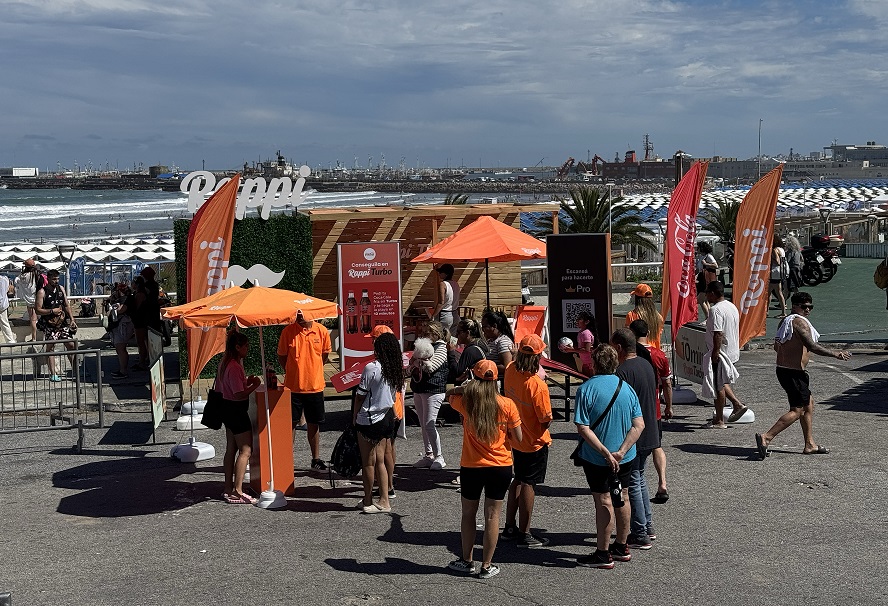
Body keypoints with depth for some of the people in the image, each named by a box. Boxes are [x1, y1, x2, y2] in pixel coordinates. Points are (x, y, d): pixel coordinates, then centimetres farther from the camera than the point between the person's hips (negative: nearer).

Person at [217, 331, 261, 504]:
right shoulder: (234, 367, -21)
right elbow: (239, 395, -25)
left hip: (228, 410, 11)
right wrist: (254, 385, -12)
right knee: (245, 450, -6)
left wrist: (247, 382, 10)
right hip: (237, 411, -11)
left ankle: (228, 490, 20)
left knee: (231, 449, 14)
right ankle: (237, 492, -6)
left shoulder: (225, 363, 10)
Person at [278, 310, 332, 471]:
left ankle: (316, 459, 25)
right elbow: (281, 357, 3)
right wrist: (294, 372, 4)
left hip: (315, 386, 2)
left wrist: (312, 371, 11)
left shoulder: (322, 331, -2)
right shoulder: (288, 332, -8)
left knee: (314, 424, 13)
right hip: (292, 386, -2)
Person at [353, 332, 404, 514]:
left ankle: (368, 501, 14)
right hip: (387, 417, 7)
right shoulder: (396, 369, 2)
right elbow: (394, 397, 9)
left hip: (369, 420, -6)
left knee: (368, 462, 4)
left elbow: (360, 395, -11)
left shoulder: (372, 368, -16)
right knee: (380, 461, 13)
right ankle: (384, 499, 13)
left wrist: (354, 417, 0)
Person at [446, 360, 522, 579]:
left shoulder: (465, 402, -9)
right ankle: (487, 566, 14)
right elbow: (518, 438, -3)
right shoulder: (507, 405, -10)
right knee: (492, 516, 8)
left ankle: (467, 561, 26)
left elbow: (451, 396, 15)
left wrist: (468, 385, 19)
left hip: (471, 467, 0)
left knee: (468, 513, 17)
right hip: (501, 467, 0)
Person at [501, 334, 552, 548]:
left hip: (515, 438, 7)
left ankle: (510, 526, 30)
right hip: (535, 442, -7)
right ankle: (524, 534, 10)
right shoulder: (537, 385, -29)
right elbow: (546, 418, -20)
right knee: (528, 485, 2)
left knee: (518, 480, 21)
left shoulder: (510, 371, -9)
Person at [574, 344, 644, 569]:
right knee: (622, 498, 18)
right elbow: (639, 425, -7)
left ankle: (603, 554, 11)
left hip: (596, 458, -5)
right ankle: (622, 548, 32)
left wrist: (606, 453, -19)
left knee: (604, 502, 3)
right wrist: (620, 452, -14)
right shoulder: (626, 388, -1)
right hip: (625, 457, 5)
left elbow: (583, 428, -21)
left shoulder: (587, 389, -15)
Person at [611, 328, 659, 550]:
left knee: (632, 485, 1)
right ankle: (648, 526, 29)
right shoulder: (647, 365, 7)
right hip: (650, 434, 9)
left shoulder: (623, 371, -21)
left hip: (632, 438, -9)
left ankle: (640, 535, 7)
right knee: (640, 479, 22)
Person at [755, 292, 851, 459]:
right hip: (793, 373, -11)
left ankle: (810, 444, 26)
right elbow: (812, 346, -23)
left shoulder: (784, 321, 13)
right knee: (797, 410, -7)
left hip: (783, 369, 11)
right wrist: (834, 354, -17)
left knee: (809, 403, 20)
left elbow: (776, 346, 18)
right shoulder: (799, 321, -16)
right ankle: (766, 437, -14)